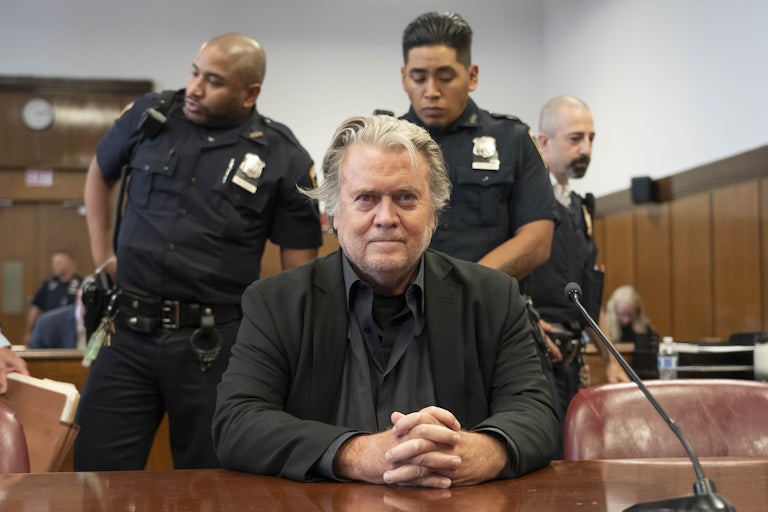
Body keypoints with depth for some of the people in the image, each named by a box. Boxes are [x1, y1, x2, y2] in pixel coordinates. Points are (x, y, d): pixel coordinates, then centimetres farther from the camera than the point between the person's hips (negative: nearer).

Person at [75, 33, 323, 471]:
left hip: (213, 344, -2)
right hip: (128, 334, 2)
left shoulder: (284, 159, -3)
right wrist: (102, 257, 15)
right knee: (97, 473, 4)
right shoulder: (149, 117, 4)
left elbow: (300, 274, 0)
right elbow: (100, 176, 24)